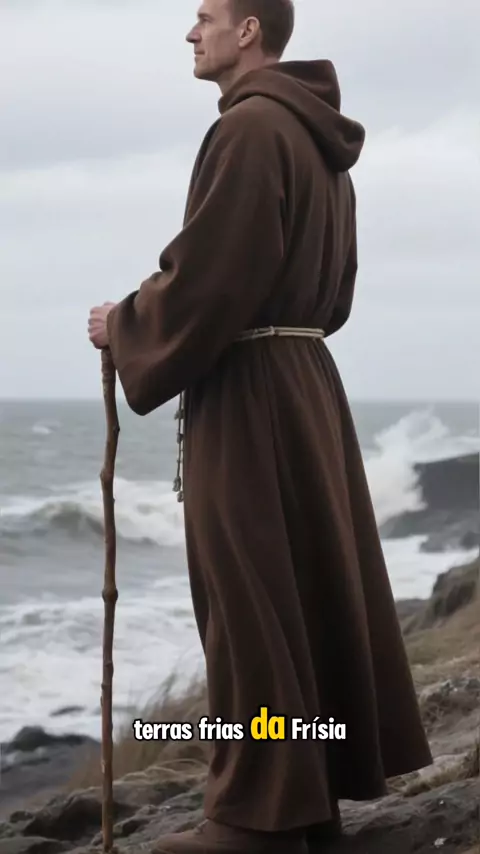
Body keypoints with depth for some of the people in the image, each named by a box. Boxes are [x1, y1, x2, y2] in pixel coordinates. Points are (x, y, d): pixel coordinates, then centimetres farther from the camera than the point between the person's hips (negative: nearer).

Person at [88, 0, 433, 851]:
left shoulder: (249, 128, -15)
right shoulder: (318, 135, 15)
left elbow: (208, 274, -20)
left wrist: (125, 325, -3)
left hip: (248, 392, -10)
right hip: (305, 378, 10)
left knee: (249, 596, -5)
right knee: (312, 581, 12)